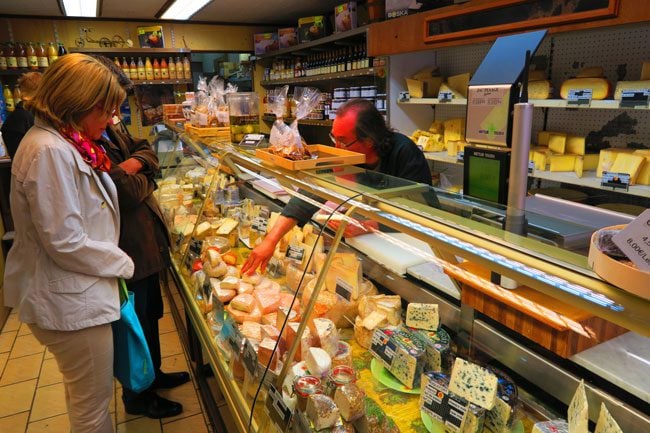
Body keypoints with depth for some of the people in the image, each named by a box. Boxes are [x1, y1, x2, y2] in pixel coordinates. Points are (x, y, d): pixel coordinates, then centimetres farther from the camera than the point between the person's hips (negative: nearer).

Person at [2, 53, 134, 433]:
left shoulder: (66, 145, 7)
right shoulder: (49, 152, -24)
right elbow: (66, 244, -25)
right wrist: (123, 263, -12)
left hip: (75, 295, 10)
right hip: (70, 303, -10)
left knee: (83, 394, 29)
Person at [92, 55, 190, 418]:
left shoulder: (112, 129, 6)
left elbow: (148, 153, 10)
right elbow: (129, 192, -29)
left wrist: (133, 165, -12)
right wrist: (142, 178, -7)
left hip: (146, 243, 9)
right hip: (126, 252, -9)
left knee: (150, 315, 25)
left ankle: (153, 373, 47)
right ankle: (137, 397, 34)